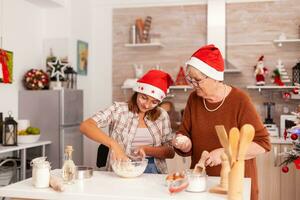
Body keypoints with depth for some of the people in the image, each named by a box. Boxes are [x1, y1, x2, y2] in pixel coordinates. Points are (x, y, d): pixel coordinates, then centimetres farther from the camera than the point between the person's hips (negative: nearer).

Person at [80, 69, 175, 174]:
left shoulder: (162, 115, 5)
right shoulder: (119, 109, -3)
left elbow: (171, 152, 5)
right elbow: (85, 126, -14)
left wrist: (146, 149, -14)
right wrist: (113, 144, -27)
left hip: (153, 171, 1)